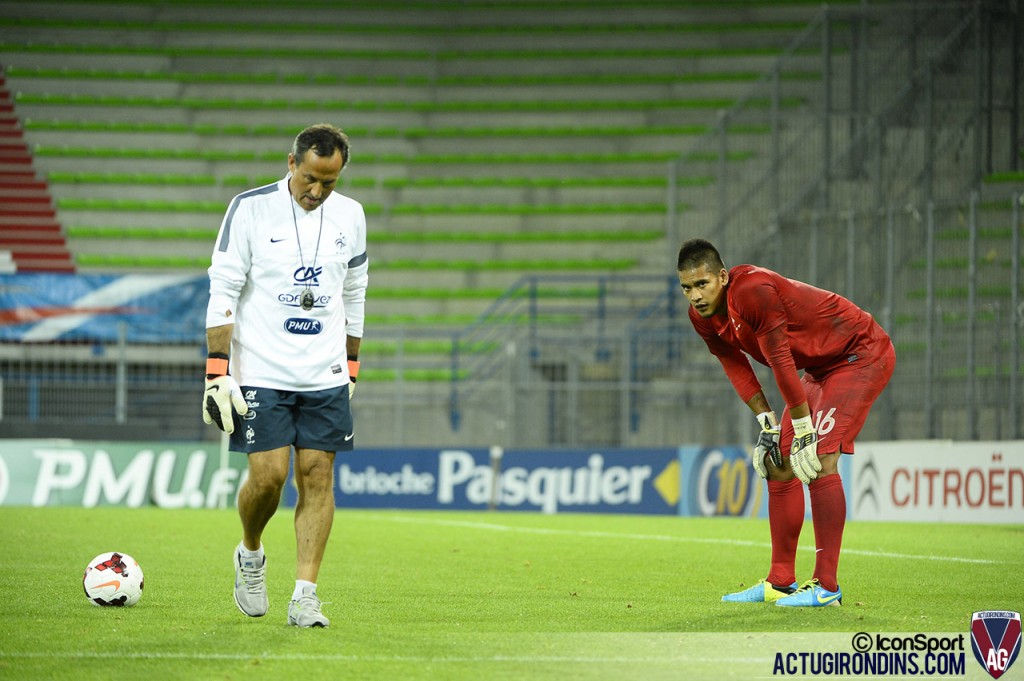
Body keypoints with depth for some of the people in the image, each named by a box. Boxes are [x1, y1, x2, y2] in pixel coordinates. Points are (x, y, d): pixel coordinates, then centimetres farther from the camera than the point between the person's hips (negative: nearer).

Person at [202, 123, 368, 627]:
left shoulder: (349, 216, 6)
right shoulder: (250, 208, -6)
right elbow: (222, 292, -6)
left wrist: (351, 370, 17)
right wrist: (217, 373, -11)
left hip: (325, 377, 3)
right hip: (260, 373, -3)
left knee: (317, 475, -3)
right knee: (268, 475, -9)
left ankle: (305, 595, -1)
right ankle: (250, 555, 21)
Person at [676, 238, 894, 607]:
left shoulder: (752, 291, -31)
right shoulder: (703, 317, -5)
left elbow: (781, 361, -27)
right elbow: (735, 365, 6)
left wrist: (804, 430, -21)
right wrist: (767, 423, -1)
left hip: (863, 354, -10)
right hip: (821, 367, 10)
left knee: (820, 459, -21)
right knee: (779, 464, 7)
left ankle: (826, 586, -20)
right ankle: (780, 583, 15)